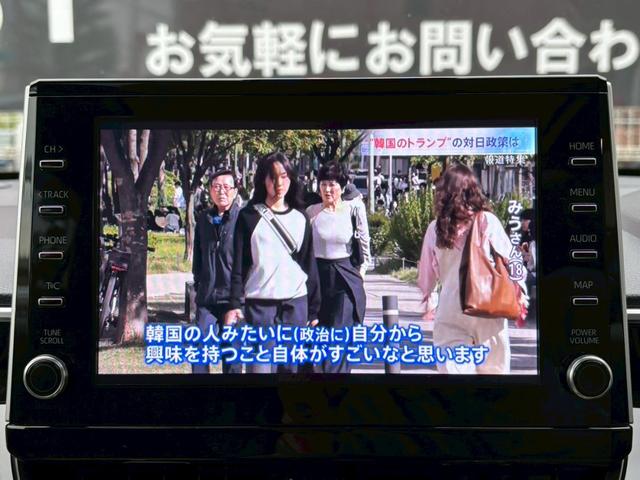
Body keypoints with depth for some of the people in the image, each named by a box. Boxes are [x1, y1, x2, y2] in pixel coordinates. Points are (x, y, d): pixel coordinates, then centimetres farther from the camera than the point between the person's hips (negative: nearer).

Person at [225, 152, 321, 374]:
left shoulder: (300, 218, 11)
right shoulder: (249, 216, 3)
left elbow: (309, 264, 12)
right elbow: (239, 264, 1)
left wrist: (313, 308, 9)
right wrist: (234, 304, -7)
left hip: (296, 303, 3)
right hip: (260, 304, -3)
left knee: (290, 366, 6)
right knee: (262, 365, -6)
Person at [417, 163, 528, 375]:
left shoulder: (435, 228, 4)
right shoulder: (486, 220, -3)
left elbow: (426, 271, 13)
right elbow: (509, 258, -3)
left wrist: (427, 298, 28)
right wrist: (520, 292, 8)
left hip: (449, 311, 1)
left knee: (453, 367, 2)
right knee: (493, 368, 12)